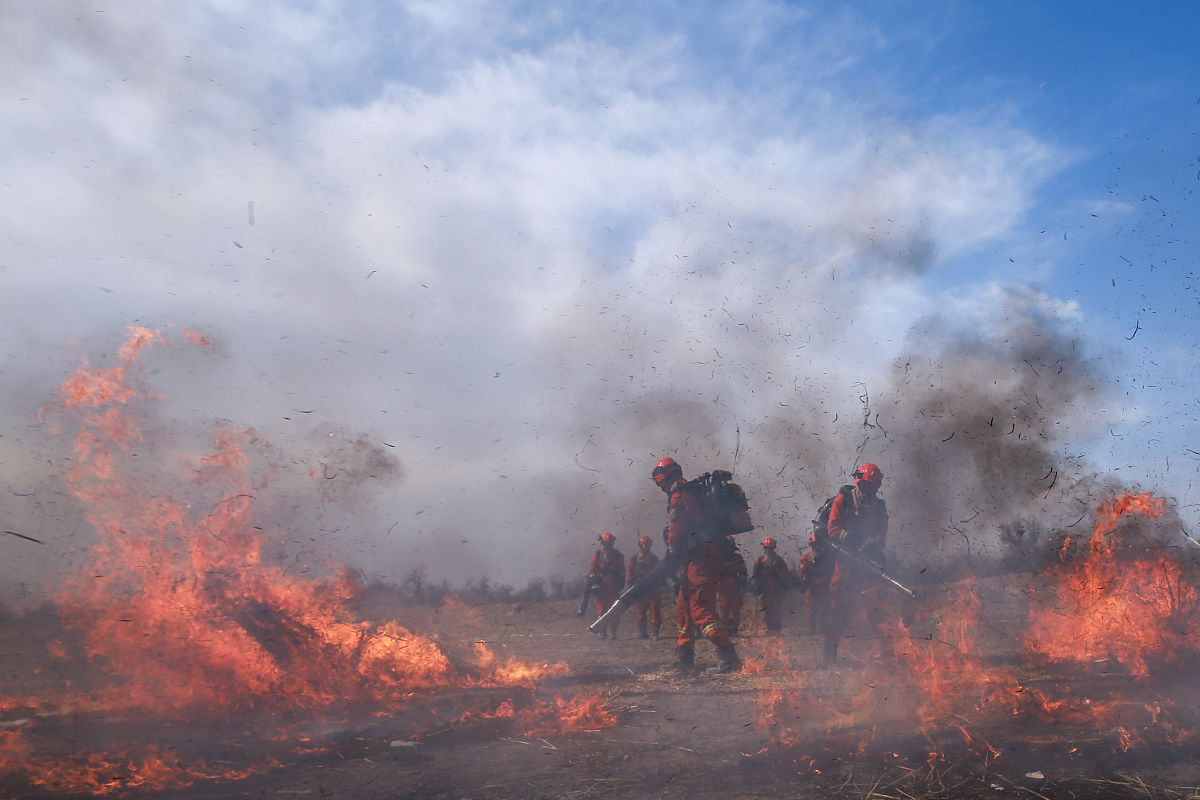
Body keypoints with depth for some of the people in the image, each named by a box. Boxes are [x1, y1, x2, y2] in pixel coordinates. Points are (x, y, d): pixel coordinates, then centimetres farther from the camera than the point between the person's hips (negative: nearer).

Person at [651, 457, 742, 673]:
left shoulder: (679, 497, -9)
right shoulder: (693, 492, 22)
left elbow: (676, 531, -14)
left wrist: (671, 555, -2)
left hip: (698, 559, -10)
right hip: (709, 556, 10)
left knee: (701, 610, -13)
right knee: (683, 606, 16)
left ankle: (729, 658, -18)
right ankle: (684, 657, 22)